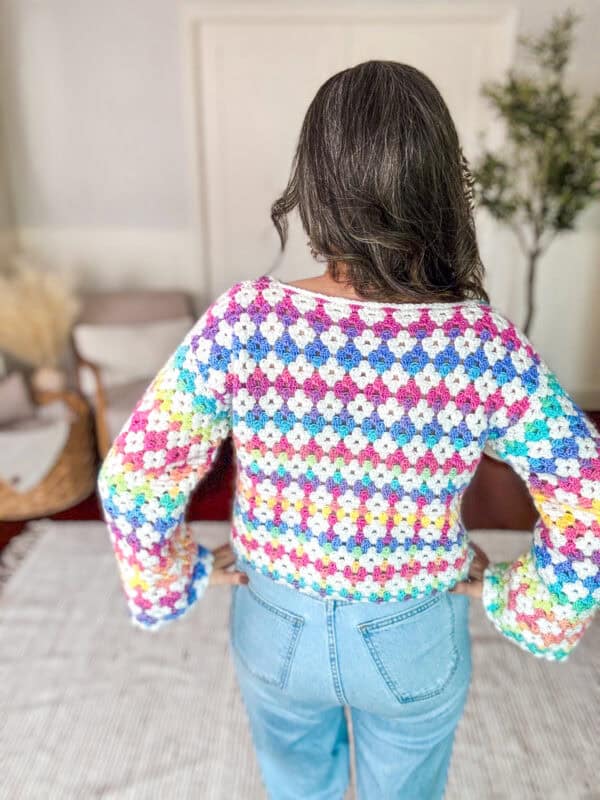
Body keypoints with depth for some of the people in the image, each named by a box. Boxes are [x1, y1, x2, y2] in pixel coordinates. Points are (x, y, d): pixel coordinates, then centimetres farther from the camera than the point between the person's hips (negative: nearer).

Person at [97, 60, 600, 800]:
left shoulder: (241, 321, -25)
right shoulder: (488, 347, -23)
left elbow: (132, 479, -19)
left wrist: (173, 582, -2)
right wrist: (518, 604, -1)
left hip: (277, 626, 1)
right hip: (415, 640, 0)